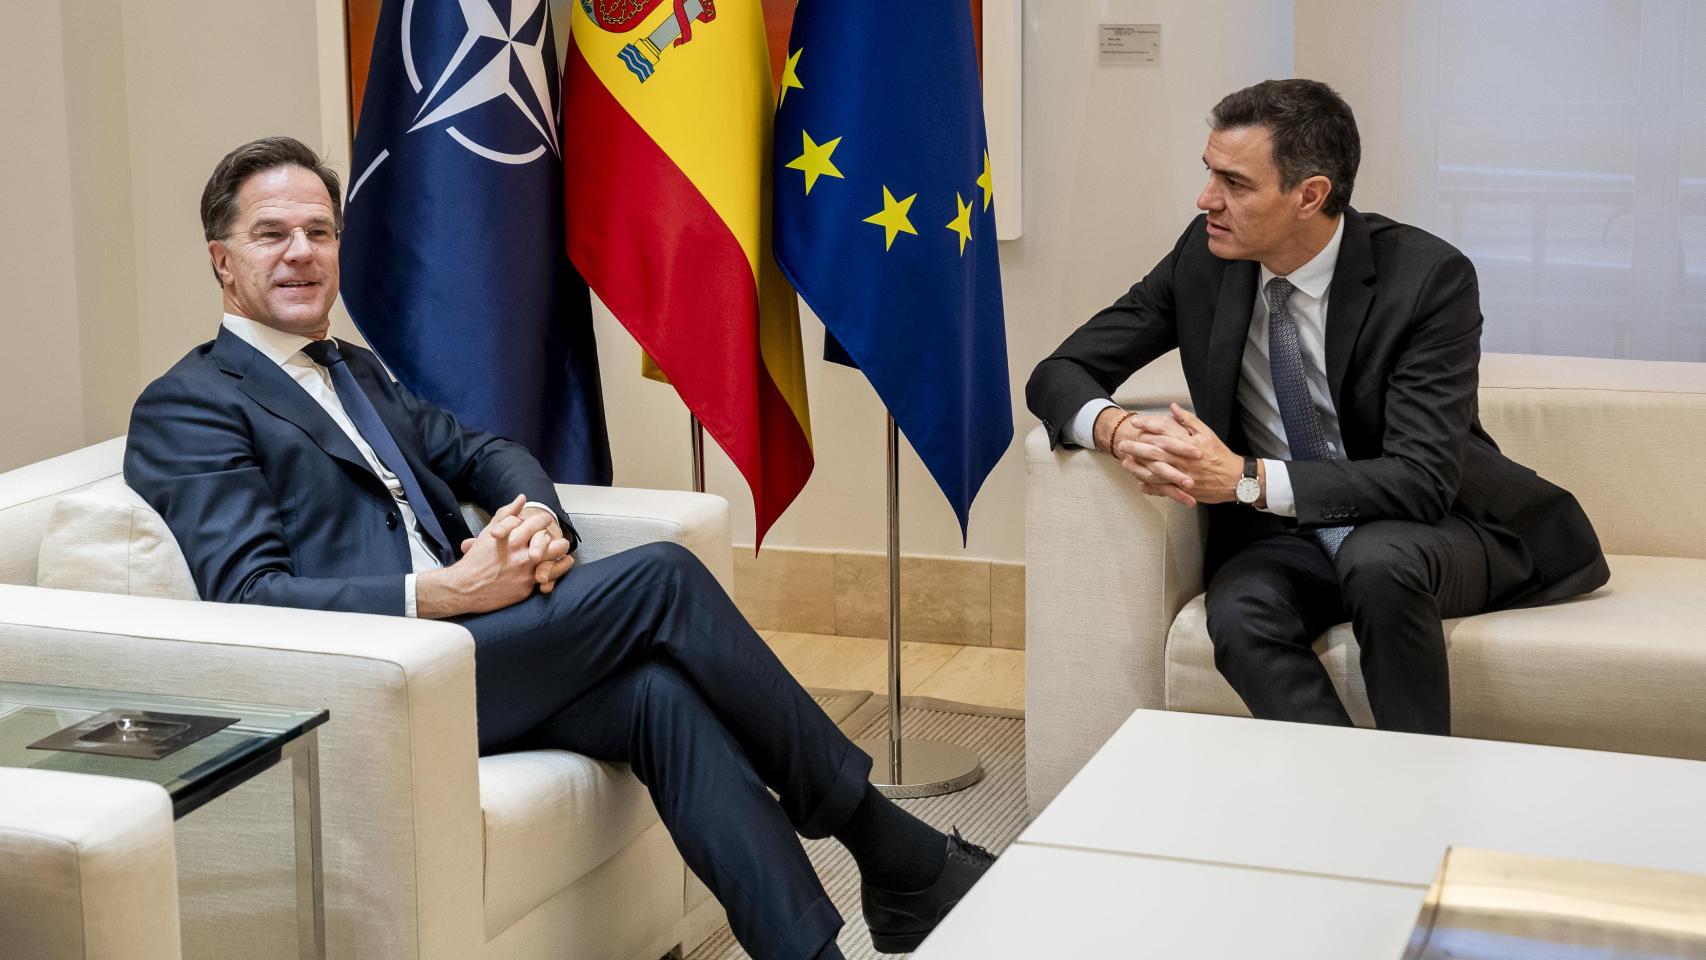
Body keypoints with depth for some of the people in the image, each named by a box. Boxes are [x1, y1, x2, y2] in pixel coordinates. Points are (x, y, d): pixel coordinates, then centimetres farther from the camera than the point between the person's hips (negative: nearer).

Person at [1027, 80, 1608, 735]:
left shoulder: (1428, 277, -17)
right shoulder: (1205, 258, -4)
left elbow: (1421, 479, -24)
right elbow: (1058, 376, 0)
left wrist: (1246, 478, -35)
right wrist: (1116, 429, -25)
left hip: (1435, 528, -3)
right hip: (1282, 536, 3)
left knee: (1375, 560, -37)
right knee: (1239, 615, -30)